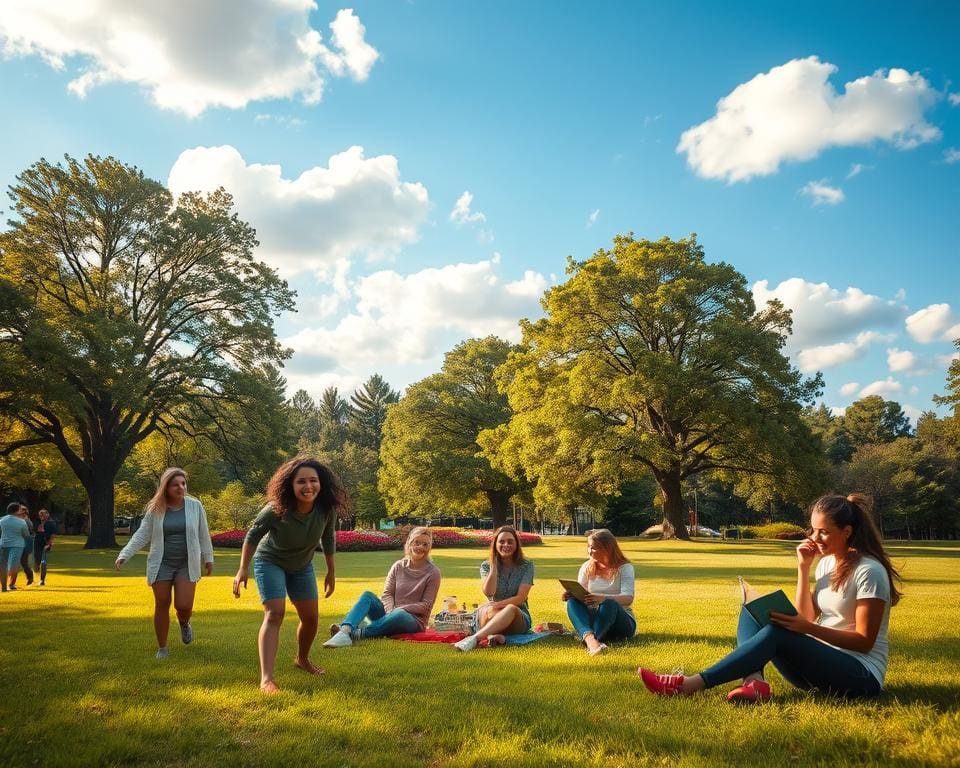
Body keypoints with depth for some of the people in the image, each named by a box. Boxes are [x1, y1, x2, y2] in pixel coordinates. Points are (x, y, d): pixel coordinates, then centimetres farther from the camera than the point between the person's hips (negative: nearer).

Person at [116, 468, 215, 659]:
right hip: (161, 564, 1)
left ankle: (184, 623, 28)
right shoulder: (155, 509, -3)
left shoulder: (195, 506, -3)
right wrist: (124, 555, -10)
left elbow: (203, 534, 5)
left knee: (184, 606, -9)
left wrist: (208, 558, 9)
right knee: (162, 605, 4)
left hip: (186, 565, 0)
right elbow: (142, 535, 0)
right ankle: (162, 648, 20)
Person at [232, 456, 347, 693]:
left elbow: (328, 538, -4)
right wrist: (243, 569, -15)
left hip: (302, 566, 4)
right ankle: (266, 678, -23)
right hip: (270, 562, -4)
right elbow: (253, 535, -15)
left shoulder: (327, 509, -25)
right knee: (274, 614, -21)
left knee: (311, 618, 9)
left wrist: (331, 571, 3)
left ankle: (302, 659, 38)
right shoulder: (276, 510, -34)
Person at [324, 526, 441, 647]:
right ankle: (345, 630, -42)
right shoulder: (398, 566, 6)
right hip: (390, 615, 4)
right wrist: (390, 611, -18)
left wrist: (400, 609, -16)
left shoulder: (433, 572, -4)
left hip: (414, 621, -4)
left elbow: (426, 605, -6)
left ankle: (357, 633, -38)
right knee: (367, 596, -20)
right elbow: (387, 594, 3)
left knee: (399, 615, -39)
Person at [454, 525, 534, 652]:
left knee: (510, 608, -37)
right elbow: (489, 592, -14)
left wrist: (499, 604, -23)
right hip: (492, 619, 2)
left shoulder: (526, 566, 1)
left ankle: (475, 638, -53)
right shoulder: (486, 565, 4)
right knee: (490, 610, -33)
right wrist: (493, 566, -15)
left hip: (519, 618, -2)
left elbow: (521, 598, -10)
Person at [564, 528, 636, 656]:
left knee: (609, 604, -35)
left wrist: (603, 598, -37)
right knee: (573, 602, -27)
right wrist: (570, 595, -22)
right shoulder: (586, 568, 8)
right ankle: (589, 638, -54)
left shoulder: (624, 568, -4)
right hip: (592, 618, 3)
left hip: (620, 621, -3)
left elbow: (628, 598, -19)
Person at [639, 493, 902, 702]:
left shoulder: (869, 571, -14)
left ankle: (689, 685, -32)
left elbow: (865, 641, -16)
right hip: (820, 662, 8)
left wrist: (808, 628, -27)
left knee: (778, 634, -31)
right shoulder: (826, 562, 9)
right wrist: (803, 569, -3)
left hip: (861, 675, -8)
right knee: (752, 612, -5)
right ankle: (755, 682, -32)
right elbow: (806, 617, 6)